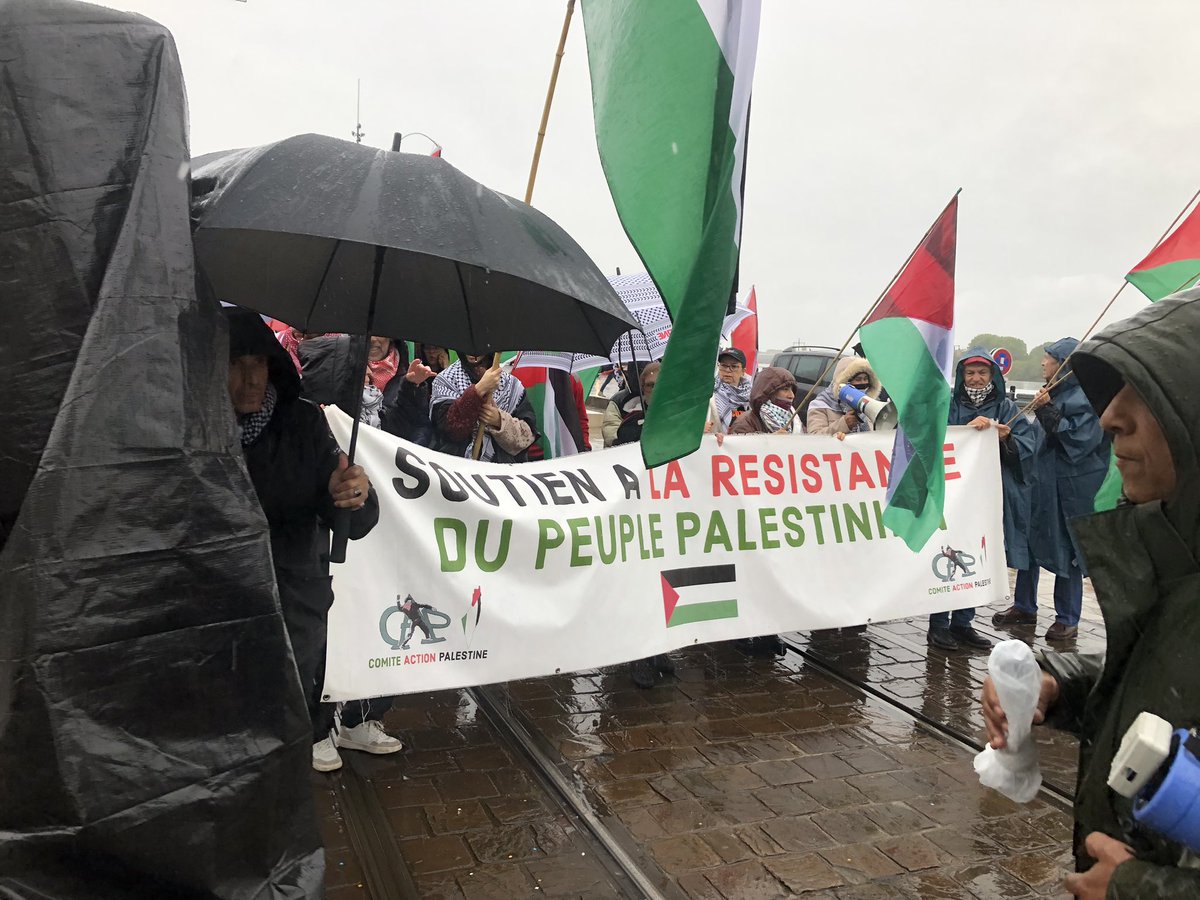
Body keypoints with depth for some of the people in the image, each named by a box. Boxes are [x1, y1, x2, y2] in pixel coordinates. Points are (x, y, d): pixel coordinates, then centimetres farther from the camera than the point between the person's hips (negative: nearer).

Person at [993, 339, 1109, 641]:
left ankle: (1067, 619, 15)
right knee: (1028, 542, 13)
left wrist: (1047, 410, -24)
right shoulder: (1055, 392, 12)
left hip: (1070, 487, -8)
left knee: (1067, 551, 2)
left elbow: (1078, 438, -22)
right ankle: (1024, 608, 26)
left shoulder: (1083, 398, -13)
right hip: (1043, 481, 8)